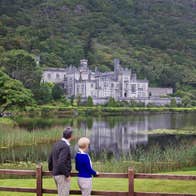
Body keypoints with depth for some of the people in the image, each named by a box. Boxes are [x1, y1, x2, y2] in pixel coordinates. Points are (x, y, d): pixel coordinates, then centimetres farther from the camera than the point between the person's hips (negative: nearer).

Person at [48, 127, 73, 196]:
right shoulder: (65, 146, -20)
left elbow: (50, 159, 18)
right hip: (63, 175, -9)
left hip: (57, 174, 9)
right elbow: (61, 163, -29)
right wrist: (67, 175, -19)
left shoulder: (57, 144, 9)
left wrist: (51, 170, 33)